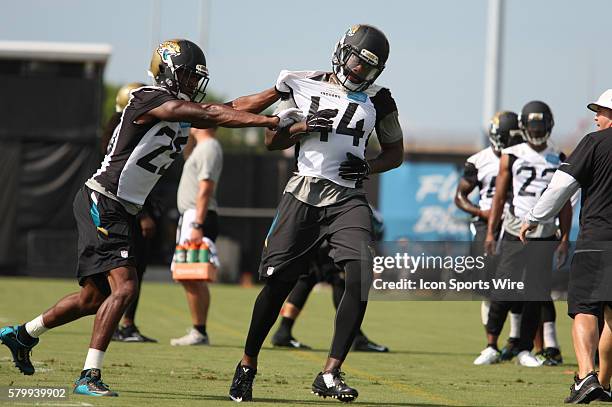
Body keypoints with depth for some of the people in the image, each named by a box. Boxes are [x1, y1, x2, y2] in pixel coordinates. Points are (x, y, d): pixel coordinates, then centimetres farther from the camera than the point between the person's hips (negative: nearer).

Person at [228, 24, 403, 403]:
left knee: (361, 278, -19)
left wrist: (369, 167, -3)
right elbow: (272, 140, 11)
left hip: (348, 199, 1)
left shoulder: (377, 100, 7)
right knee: (278, 283, -1)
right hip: (304, 196, 0)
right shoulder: (303, 85, 6)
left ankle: (330, 374, -13)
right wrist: (304, 127, -8)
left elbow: (395, 153, 17)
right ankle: (247, 365, 20)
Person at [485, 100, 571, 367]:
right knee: (504, 293, -5)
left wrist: (565, 239, 5)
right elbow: (499, 196, 5)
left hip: (545, 235, 1)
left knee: (537, 295, 0)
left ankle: (525, 349, 8)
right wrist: (490, 232, -1)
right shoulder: (511, 157, 3)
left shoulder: (558, 160, 8)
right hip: (515, 233, -1)